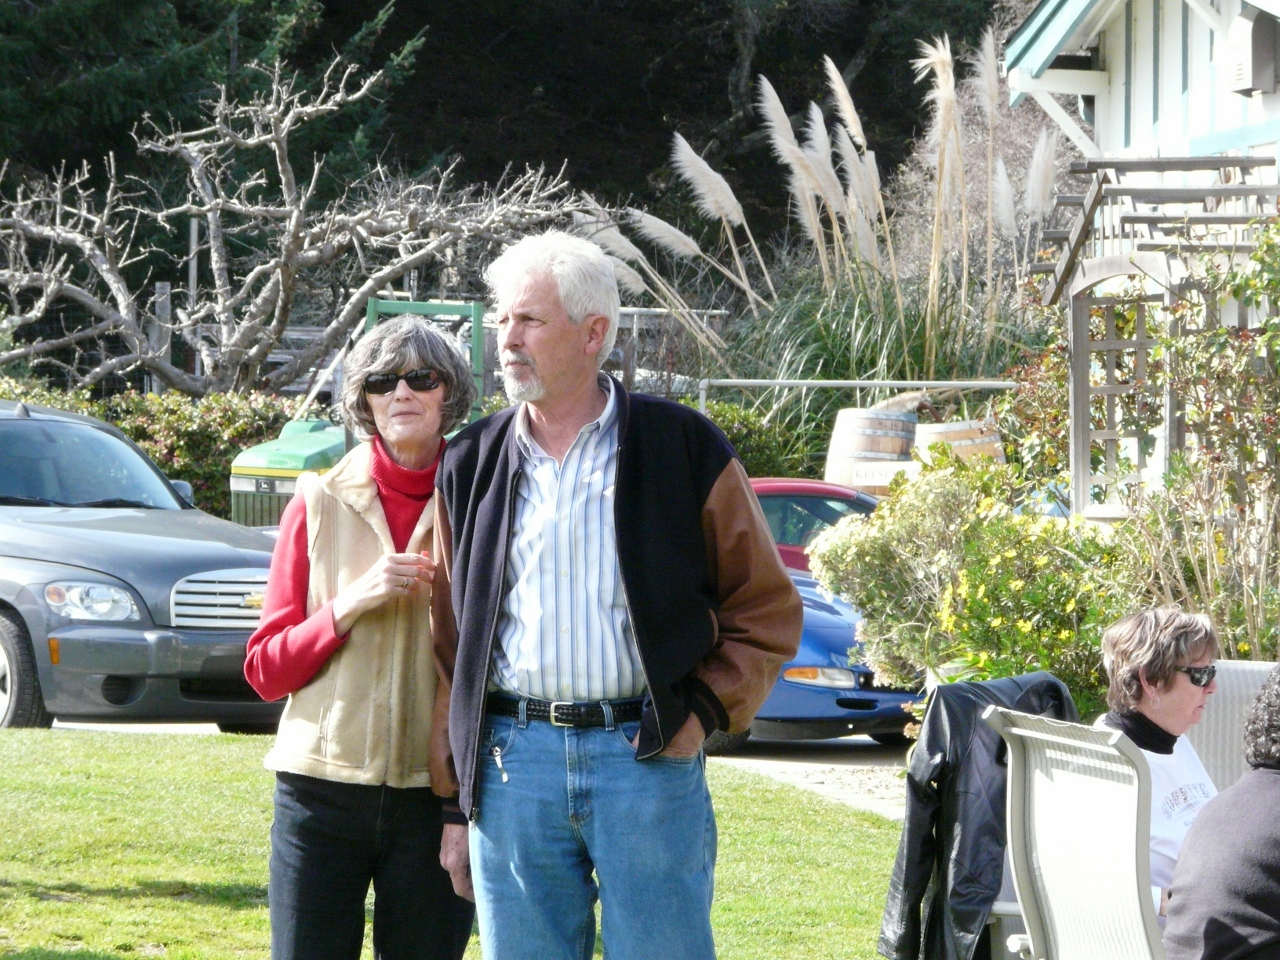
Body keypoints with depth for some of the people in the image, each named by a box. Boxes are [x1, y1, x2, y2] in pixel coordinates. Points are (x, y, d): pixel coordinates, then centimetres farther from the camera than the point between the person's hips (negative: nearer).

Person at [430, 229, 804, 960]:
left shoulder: (683, 449, 3)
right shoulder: (474, 467, 11)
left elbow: (768, 610, 7)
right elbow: (449, 644, 14)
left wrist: (704, 713, -6)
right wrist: (454, 804, 11)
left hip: (646, 758, -3)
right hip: (512, 760, 3)